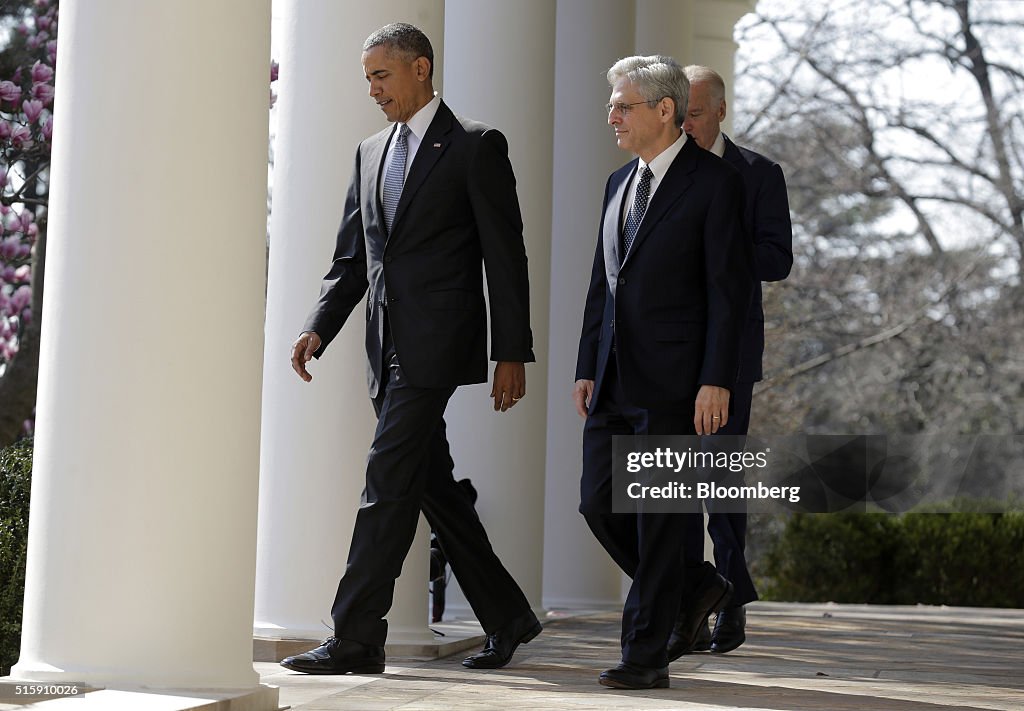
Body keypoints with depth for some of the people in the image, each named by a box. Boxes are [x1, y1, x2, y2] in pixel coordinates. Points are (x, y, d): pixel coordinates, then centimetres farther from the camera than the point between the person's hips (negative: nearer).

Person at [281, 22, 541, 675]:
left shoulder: (477, 146, -3)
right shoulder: (372, 152, 17)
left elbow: (506, 258, -5)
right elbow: (351, 259, 18)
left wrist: (512, 354, -8)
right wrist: (318, 330, 3)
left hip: (437, 341, -7)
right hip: (388, 346, 7)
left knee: (389, 480, -12)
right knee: (433, 485, 11)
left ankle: (357, 638, -11)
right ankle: (507, 616, 24)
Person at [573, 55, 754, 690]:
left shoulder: (715, 182, -6)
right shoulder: (620, 183, 16)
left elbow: (730, 288, -10)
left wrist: (716, 381, -16)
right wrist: (588, 369, 13)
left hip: (675, 383, -7)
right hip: (615, 384, 7)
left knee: (660, 518, -3)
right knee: (600, 504, 5)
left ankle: (647, 656, 6)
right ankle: (696, 587, 26)